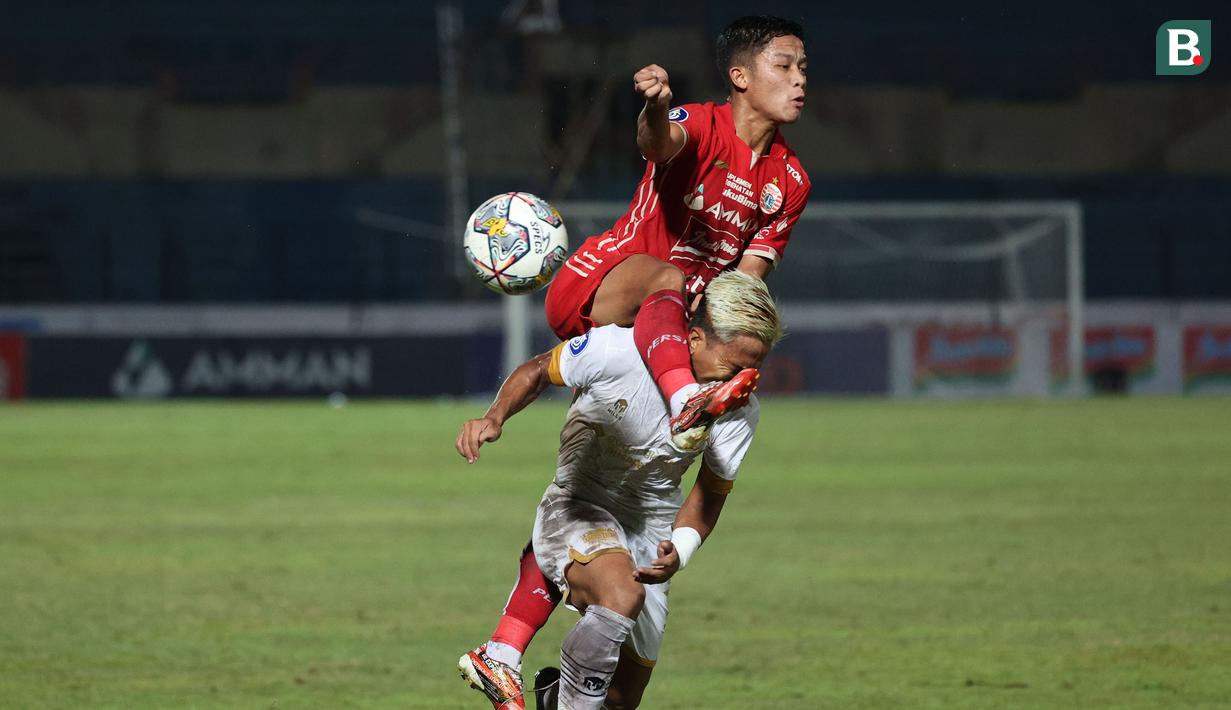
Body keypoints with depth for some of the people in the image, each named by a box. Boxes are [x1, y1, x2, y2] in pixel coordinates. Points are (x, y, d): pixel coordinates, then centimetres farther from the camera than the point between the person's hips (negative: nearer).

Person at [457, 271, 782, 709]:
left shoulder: (740, 412, -14)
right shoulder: (618, 351, -26)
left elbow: (711, 493, 0)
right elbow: (539, 371, -8)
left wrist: (679, 553, -19)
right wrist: (494, 418, -25)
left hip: (652, 530, 5)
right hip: (580, 509, -5)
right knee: (622, 595, -39)